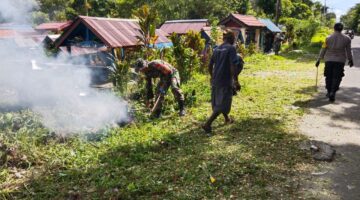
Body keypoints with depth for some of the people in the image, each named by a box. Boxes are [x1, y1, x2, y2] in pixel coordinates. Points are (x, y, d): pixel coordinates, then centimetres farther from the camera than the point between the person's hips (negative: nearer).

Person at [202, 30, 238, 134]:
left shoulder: (217, 49, 10)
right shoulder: (231, 48, -10)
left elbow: (210, 66, 12)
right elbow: (232, 66, -18)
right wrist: (235, 80, -11)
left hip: (215, 80, 8)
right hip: (225, 80, -8)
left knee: (217, 102, 22)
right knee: (222, 105, -1)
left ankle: (227, 118, 43)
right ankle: (207, 124, -9)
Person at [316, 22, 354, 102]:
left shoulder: (328, 38, -2)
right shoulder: (347, 39, 0)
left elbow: (323, 50, -1)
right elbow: (348, 51, 7)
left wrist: (319, 60, 5)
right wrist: (350, 60, 20)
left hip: (329, 60, 1)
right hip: (340, 60, 0)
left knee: (329, 77, 13)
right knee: (337, 77, 1)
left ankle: (329, 92, 23)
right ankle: (333, 92, -14)